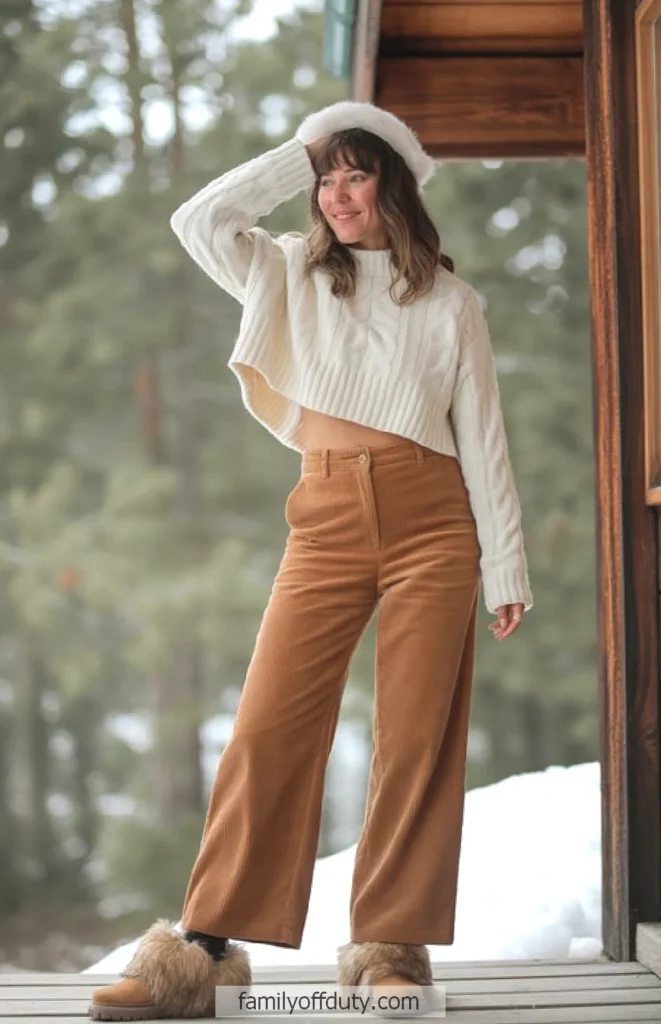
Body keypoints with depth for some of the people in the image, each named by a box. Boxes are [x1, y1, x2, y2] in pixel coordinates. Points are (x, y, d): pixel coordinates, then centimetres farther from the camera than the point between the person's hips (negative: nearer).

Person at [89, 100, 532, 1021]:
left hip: (432, 520, -1)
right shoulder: (293, 275, 16)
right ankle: (205, 949, -7)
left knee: (418, 738, -4)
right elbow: (198, 221, 1)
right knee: (270, 725, -8)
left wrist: (505, 573, 5)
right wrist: (301, 154, 8)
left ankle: (390, 946, 3)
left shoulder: (450, 302, 11)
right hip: (325, 520, 1)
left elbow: (484, 442, 10)